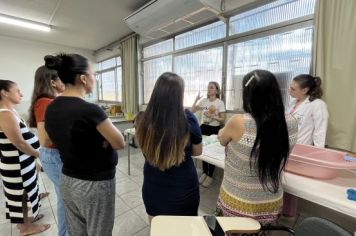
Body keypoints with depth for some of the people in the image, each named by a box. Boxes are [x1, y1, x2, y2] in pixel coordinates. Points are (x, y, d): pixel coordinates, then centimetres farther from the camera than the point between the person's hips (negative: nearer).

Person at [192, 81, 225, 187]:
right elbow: (192, 111, 5)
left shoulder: (220, 103, -7)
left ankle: (210, 176, 21)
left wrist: (213, 117, -25)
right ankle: (204, 172, 31)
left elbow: (222, 119, -8)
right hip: (204, 127, 4)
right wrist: (196, 100, -5)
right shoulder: (204, 101, 5)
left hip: (214, 129, -4)